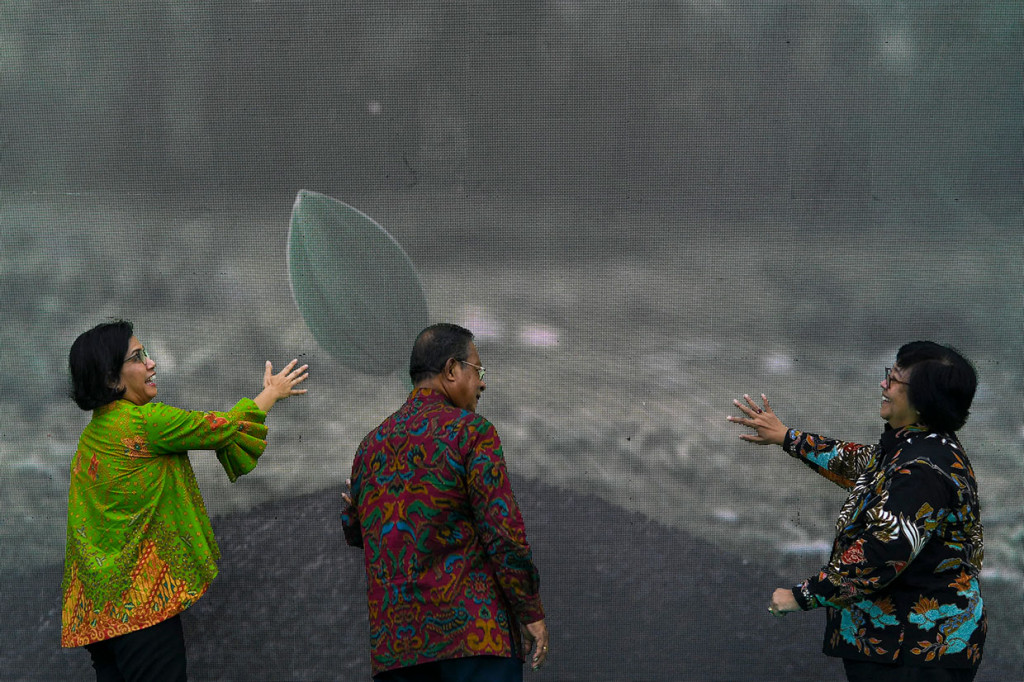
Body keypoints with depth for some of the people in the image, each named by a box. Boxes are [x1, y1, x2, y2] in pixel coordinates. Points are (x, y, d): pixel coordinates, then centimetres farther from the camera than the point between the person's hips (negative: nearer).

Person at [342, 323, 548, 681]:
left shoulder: (371, 443, 9)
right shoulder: (470, 430, -8)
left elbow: (352, 530, 18)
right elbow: (502, 530, -14)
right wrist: (532, 613, -7)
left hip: (393, 640, 6)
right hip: (472, 630, -6)